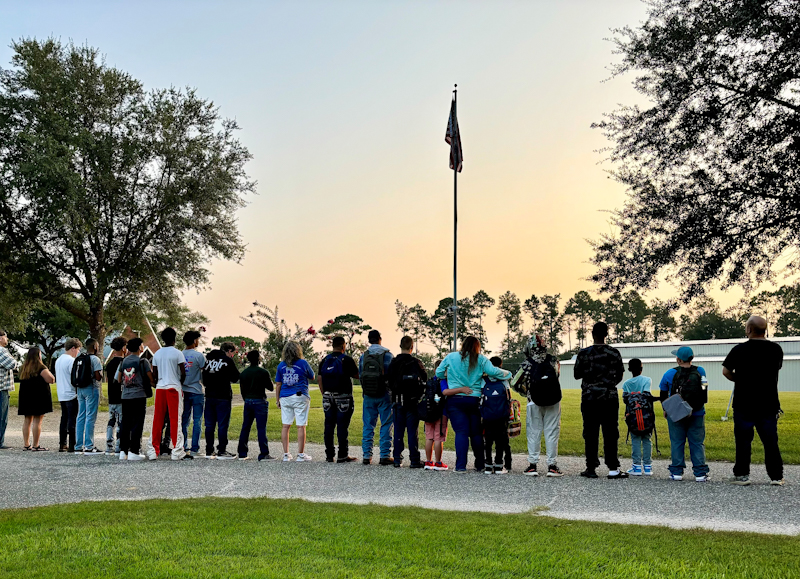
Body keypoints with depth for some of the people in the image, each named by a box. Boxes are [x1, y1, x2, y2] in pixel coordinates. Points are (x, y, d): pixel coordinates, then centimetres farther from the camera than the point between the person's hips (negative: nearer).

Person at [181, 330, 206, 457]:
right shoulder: (198, 355, -11)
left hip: (183, 391, 5)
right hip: (196, 391, -5)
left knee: (184, 420, 11)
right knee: (197, 420, 1)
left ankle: (184, 447, 14)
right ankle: (194, 448, -1)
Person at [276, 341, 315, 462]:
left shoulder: (281, 365, 5)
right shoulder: (303, 363, -4)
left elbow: (278, 384, 9)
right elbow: (312, 377, 10)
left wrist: (278, 400, 16)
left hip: (285, 398, 3)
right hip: (300, 397, -3)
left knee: (285, 426, 8)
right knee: (301, 426, 0)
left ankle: (286, 454, 9)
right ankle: (301, 455, 1)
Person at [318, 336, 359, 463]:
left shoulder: (324, 360, 9)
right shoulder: (347, 360, -7)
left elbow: (319, 379, 9)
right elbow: (357, 375, -3)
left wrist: (324, 394, 14)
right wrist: (354, 367, 17)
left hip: (328, 397, 5)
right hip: (343, 397, -5)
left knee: (329, 425, 8)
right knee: (342, 426, -3)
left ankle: (329, 455, 11)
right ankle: (342, 456, -2)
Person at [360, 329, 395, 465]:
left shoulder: (363, 356, 2)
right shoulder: (387, 355, -7)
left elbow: (360, 375, 7)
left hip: (368, 396, 3)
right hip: (384, 395, -3)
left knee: (368, 426, 9)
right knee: (386, 426, 3)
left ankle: (366, 455, 8)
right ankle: (385, 456, 1)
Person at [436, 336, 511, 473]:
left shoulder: (451, 357, 3)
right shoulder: (481, 359, 2)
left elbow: (439, 373, 8)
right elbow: (493, 372, -6)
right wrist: (508, 374, 10)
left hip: (455, 400, -1)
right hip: (474, 400, 1)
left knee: (461, 432, -4)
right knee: (476, 433, 11)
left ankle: (461, 465, -13)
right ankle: (480, 464, 17)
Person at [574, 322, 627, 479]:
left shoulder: (584, 353, -4)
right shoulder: (614, 353, -1)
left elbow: (577, 375, 4)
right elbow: (619, 376, 9)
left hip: (589, 397, 0)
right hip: (609, 397, 1)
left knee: (590, 434, 3)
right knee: (610, 433, 3)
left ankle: (591, 468, 4)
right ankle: (613, 468, 1)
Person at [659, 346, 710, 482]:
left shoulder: (670, 374, -7)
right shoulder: (700, 371, -5)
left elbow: (663, 393, 6)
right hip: (697, 415, 1)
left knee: (677, 443, 8)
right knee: (697, 443, 7)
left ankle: (676, 472, 11)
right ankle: (700, 473, 6)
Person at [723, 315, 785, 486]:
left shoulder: (739, 350, -10)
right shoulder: (776, 349, 0)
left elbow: (726, 371, -3)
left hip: (744, 404, -2)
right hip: (769, 404, 2)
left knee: (743, 440, 6)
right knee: (770, 441, 9)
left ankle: (742, 475, 9)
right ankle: (776, 476, 11)